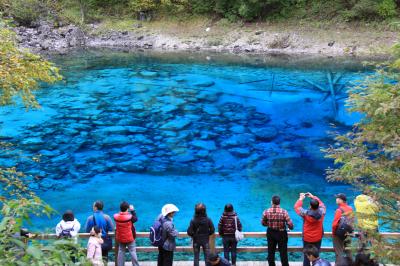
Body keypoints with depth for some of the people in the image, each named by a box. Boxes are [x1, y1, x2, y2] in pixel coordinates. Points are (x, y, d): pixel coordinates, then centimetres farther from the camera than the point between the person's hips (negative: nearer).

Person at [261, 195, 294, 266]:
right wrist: (290, 227, 5)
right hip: (282, 234, -2)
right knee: (283, 252, 12)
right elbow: (290, 225, -18)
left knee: (271, 252, 17)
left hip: (270, 233, 2)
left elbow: (263, 223, -1)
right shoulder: (284, 212, -22)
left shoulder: (266, 212, -15)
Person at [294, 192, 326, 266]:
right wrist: (313, 197, 10)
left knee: (307, 256, 11)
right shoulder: (322, 212, -17)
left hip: (307, 238, -2)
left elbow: (297, 207, -8)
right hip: (318, 238, 2)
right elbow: (321, 204, 5)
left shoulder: (306, 213, -24)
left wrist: (301, 198, 6)